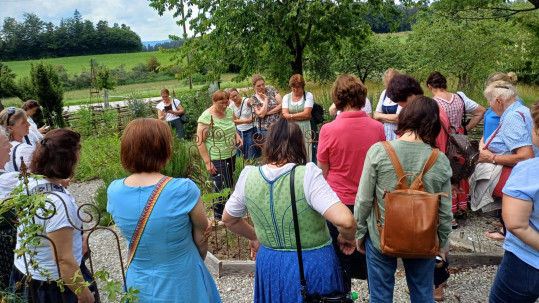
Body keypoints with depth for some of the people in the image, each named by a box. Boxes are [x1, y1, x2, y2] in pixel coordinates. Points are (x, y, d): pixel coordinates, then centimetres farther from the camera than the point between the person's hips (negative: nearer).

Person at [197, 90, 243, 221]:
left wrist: (237, 136, 0)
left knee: (230, 185, 19)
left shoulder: (229, 111, 3)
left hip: (231, 155, 7)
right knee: (220, 188, -1)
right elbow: (199, 141, -17)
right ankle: (219, 217, 19)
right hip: (216, 159, -7)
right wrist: (207, 162, -20)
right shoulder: (207, 117, -18)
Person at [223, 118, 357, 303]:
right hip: (313, 265, -3)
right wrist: (346, 238, -9)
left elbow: (228, 219, 7)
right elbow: (345, 221, -31)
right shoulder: (307, 176, -22)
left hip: (269, 263, 3)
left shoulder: (248, 177, -9)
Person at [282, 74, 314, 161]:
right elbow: (285, 115, -1)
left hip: (304, 130, -2)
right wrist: (301, 116, -6)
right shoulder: (286, 97, 12)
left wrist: (291, 116, -2)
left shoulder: (308, 95, 3)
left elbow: (306, 114, -8)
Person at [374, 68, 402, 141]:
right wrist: (391, 118, -7)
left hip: (396, 132, -5)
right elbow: (376, 115, 11)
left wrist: (380, 116, -3)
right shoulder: (384, 92, 11)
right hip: (383, 131, 6)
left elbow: (398, 118, -16)